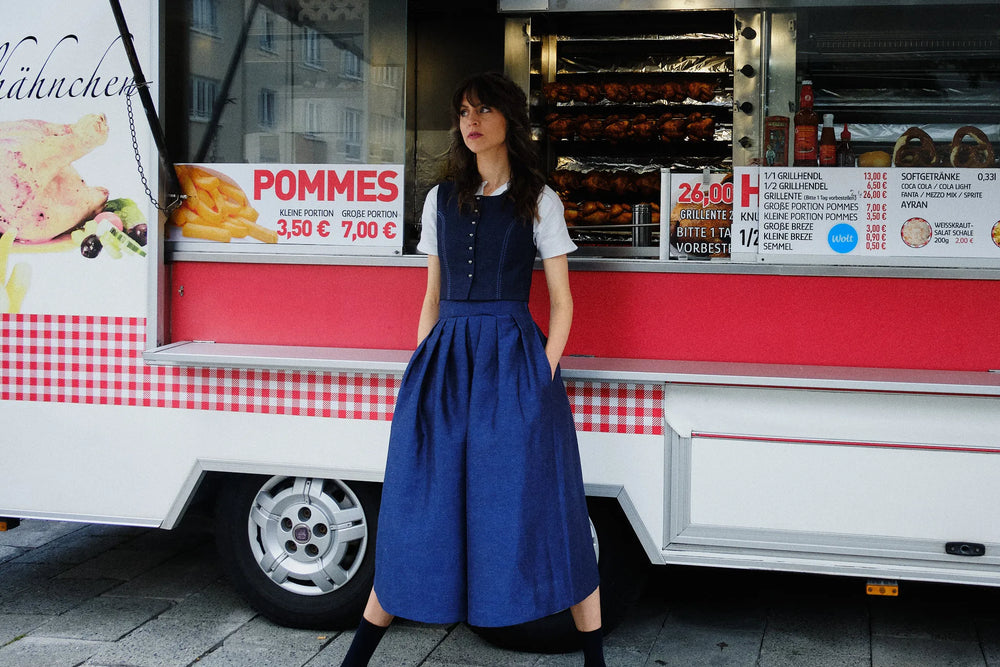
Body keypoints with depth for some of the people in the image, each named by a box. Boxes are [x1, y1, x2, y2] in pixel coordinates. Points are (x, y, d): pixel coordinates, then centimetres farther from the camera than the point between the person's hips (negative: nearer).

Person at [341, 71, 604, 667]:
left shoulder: (538, 200, 4)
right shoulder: (442, 199, 14)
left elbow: (561, 301, 2)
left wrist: (543, 374, -9)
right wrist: (424, 369, 8)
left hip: (512, 358, -3)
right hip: (446, 357, 3)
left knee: (540, 504, -2)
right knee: (420, 502, 7)